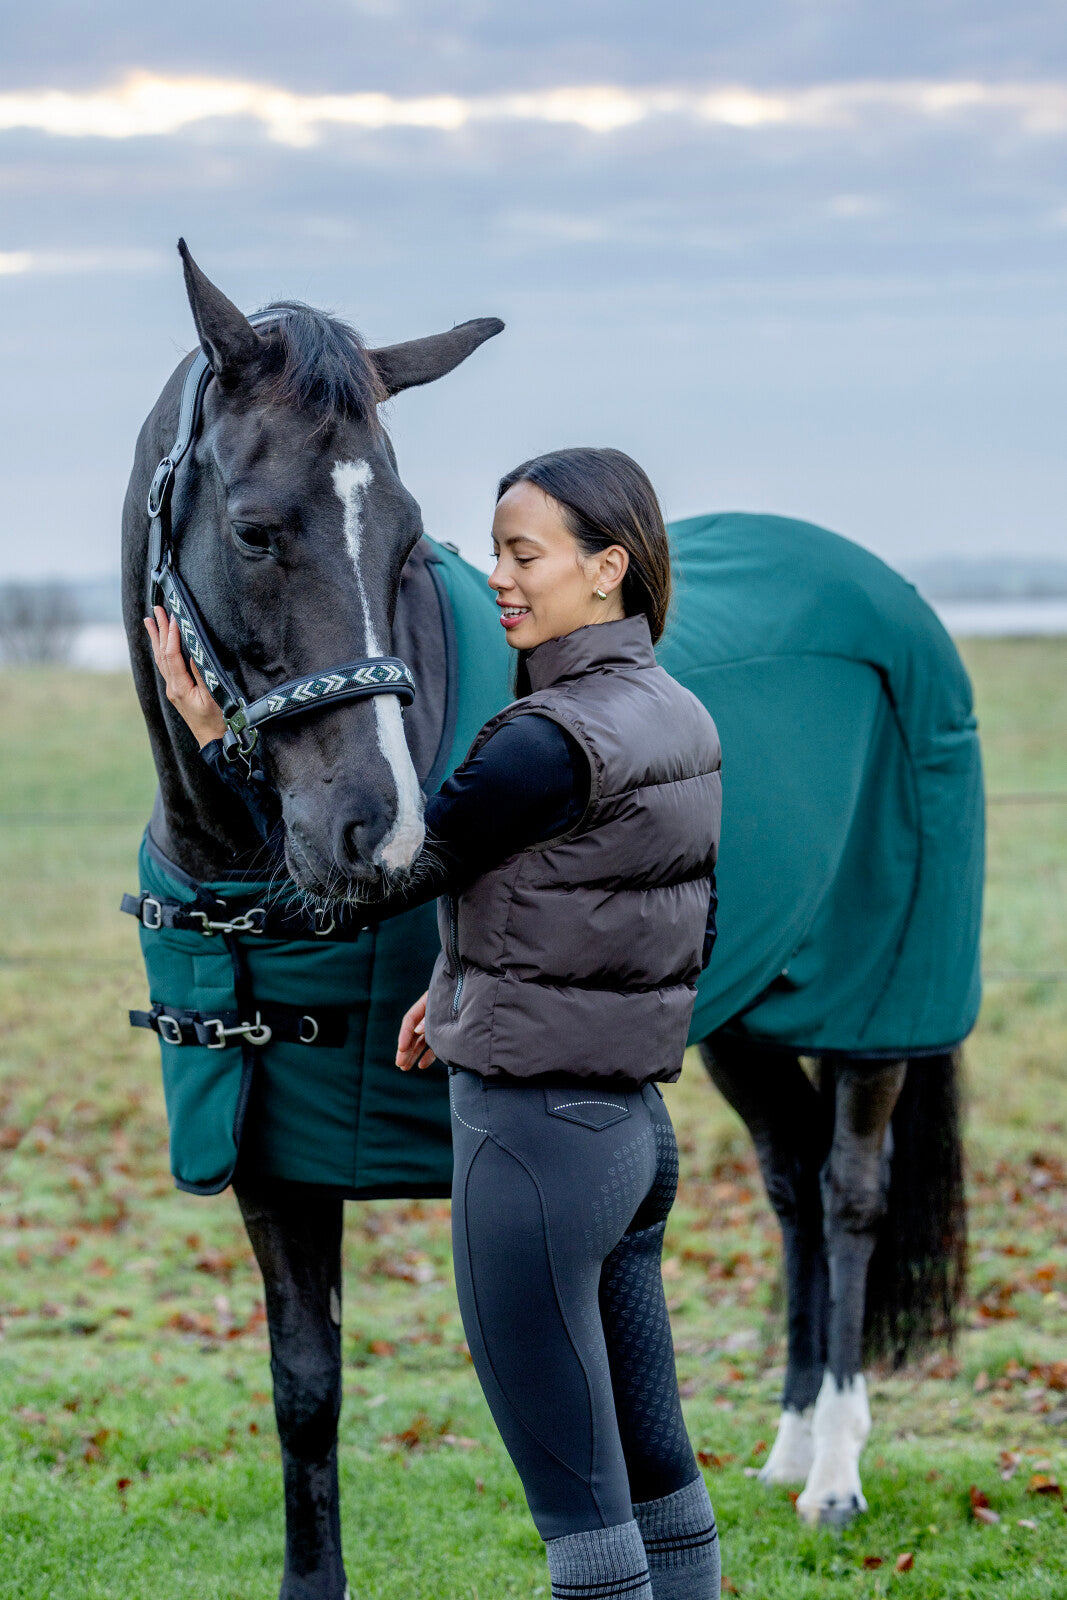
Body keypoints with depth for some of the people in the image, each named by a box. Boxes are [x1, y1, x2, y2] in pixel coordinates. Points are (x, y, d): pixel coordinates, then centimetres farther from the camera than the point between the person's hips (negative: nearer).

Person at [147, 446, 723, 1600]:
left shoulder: (556, 739, -20)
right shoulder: (678, 717, 7)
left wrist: (218, 732, -13)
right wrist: (477, 988, 17)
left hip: (530, 1129, -9)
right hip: (635, 1123, 9)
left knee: (579, 1500, -1)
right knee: (654, 1471, 16)